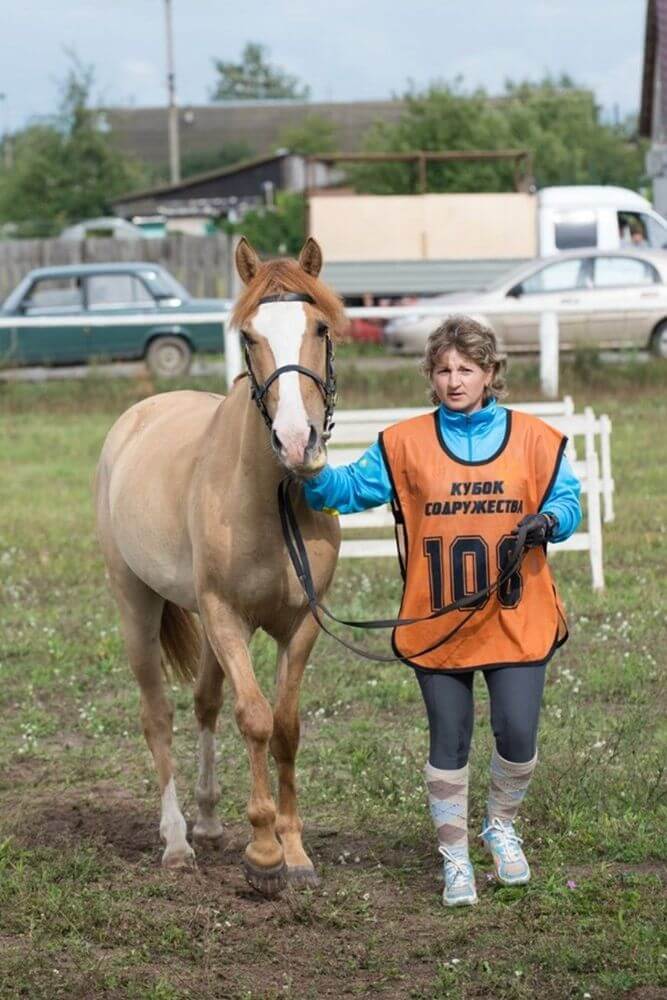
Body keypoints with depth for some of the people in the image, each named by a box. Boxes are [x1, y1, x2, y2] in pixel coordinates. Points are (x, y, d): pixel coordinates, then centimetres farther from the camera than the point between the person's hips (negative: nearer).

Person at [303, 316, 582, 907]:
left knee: (517, 735, -6)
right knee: (449, 744, 5)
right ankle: (455, 860, 21)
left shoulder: (534, 439, 2)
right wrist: (313, 476, -21)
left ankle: (502, 825, 25)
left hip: (518, 619, 0)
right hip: (437, 624, 0)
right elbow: (353, 487, -2)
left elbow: (567, 502, 8)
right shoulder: (406, 445, 2)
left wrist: (546, 521, -14)